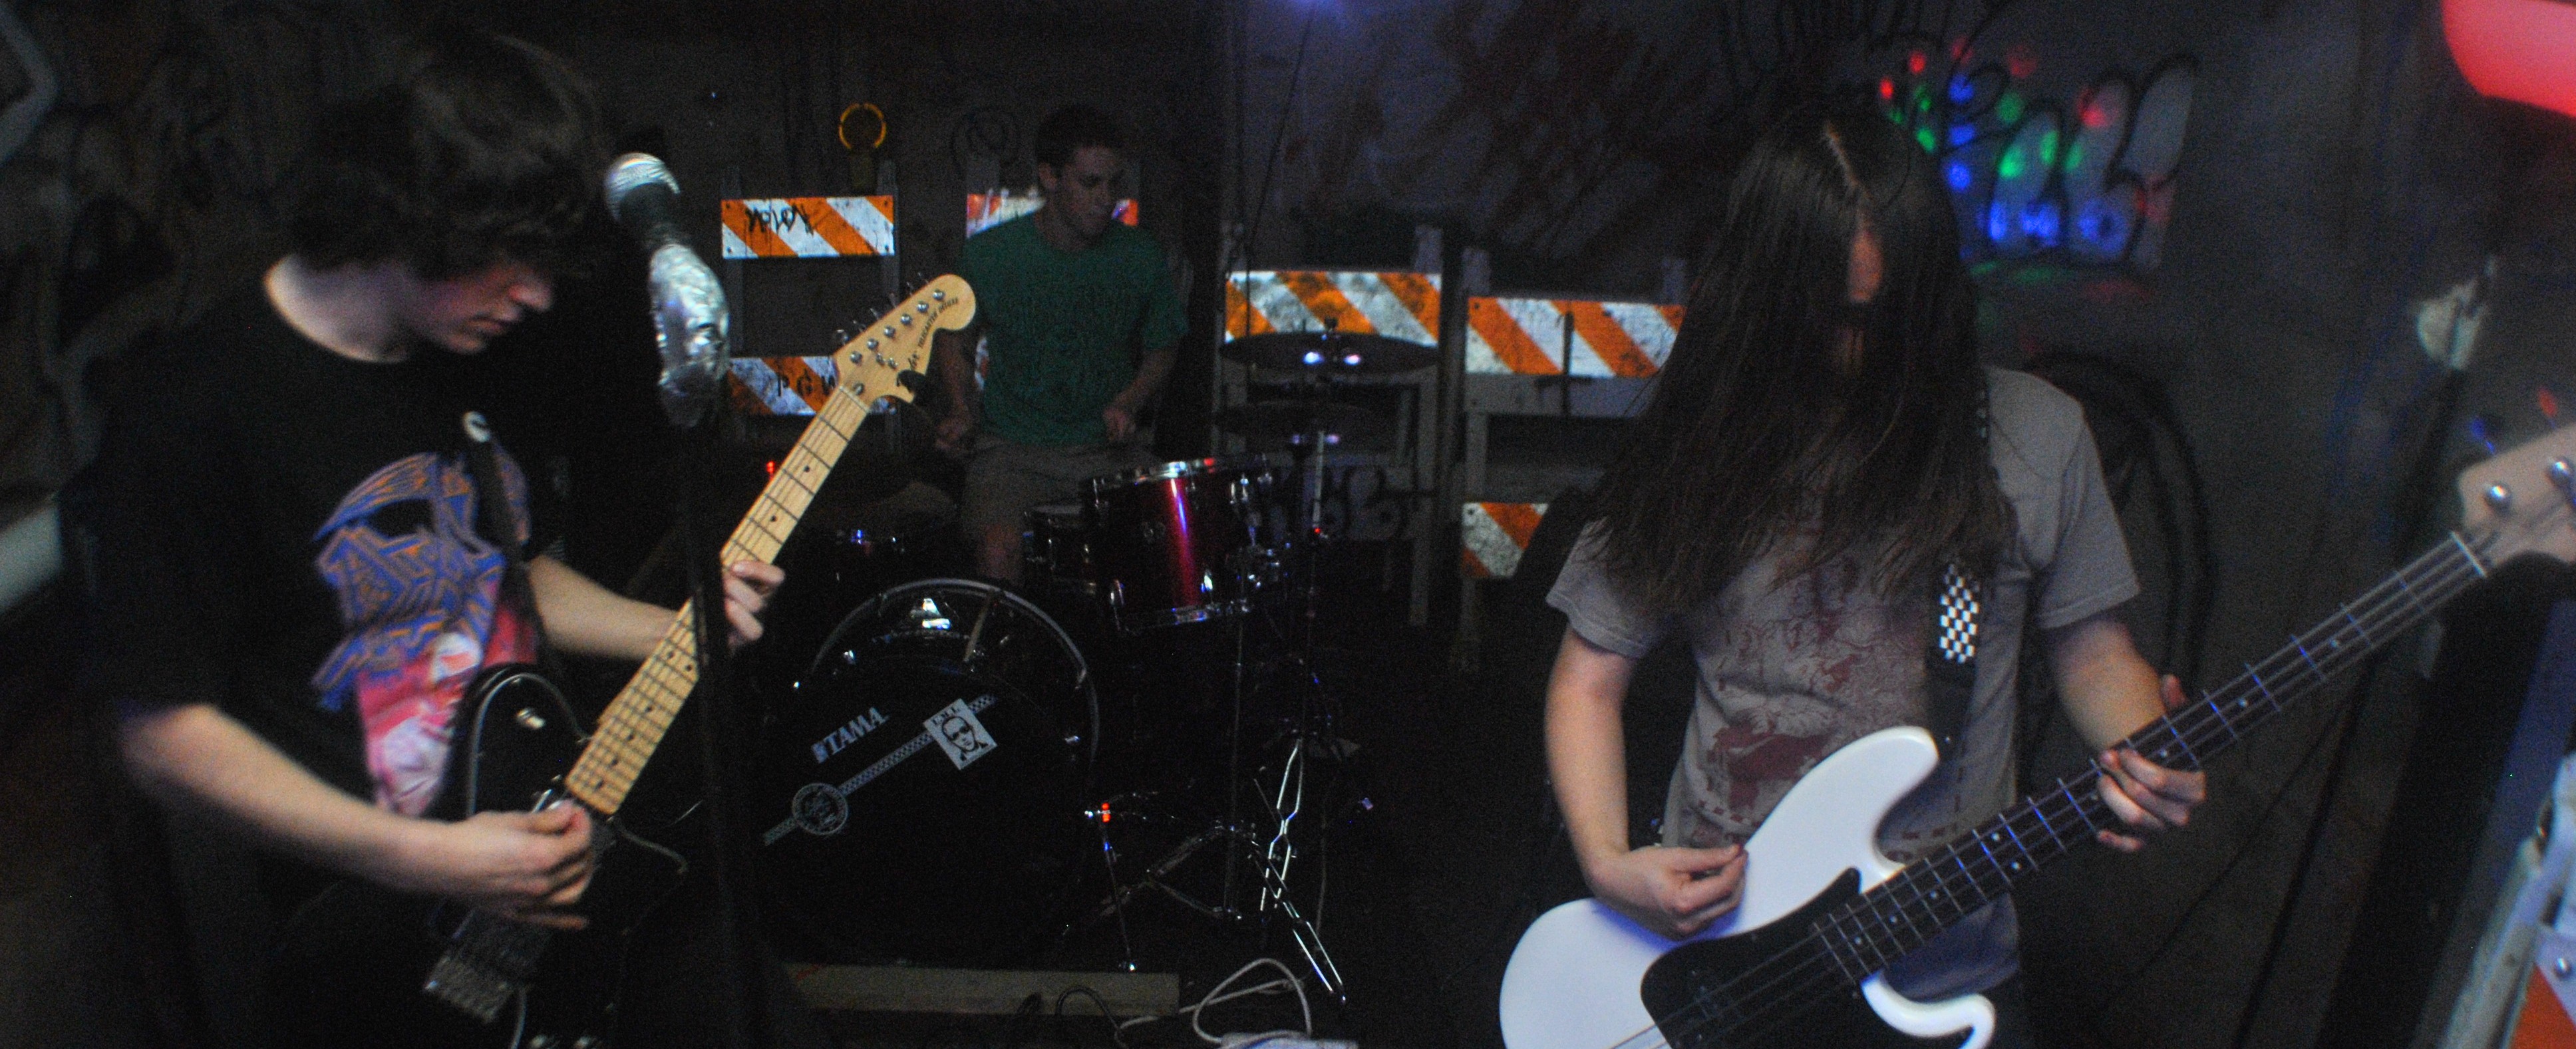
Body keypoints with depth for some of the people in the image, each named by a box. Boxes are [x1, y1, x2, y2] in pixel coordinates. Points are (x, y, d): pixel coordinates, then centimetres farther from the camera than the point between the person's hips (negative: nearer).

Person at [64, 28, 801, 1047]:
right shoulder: (196, 410, -18)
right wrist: (425, 859, -22)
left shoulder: (471, 360, 2)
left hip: (550, 843, 6)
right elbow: (165, 731, -16)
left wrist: (679, 630, -2)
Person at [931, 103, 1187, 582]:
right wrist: (963, 411, -6)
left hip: (1110, 448, 2)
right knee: (999, 550, -27)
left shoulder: (1141, 257, -1)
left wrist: (1128, 402, -7)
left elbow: (1160, 353, 12)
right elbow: (953, 340, 11)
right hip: (1012, 448, -1)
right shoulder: (990, 254, -5)